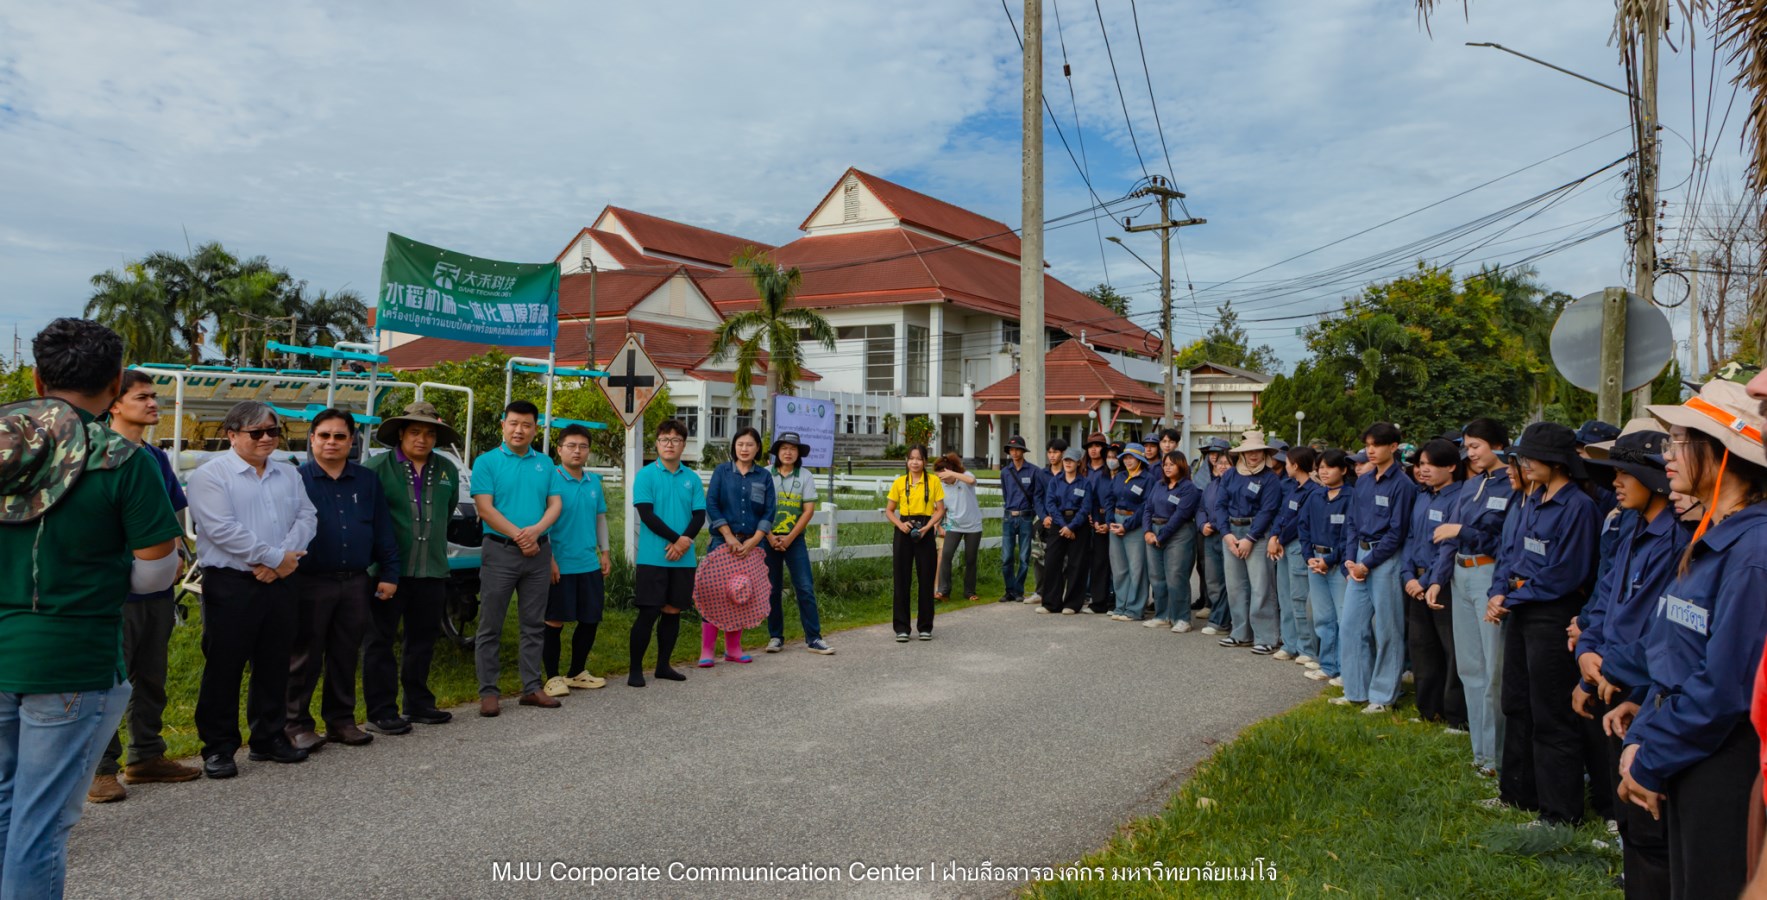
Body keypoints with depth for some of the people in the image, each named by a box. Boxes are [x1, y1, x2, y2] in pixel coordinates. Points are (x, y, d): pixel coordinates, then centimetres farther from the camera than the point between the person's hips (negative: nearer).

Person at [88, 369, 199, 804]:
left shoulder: (157, 458, 13)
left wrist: (174, 553, 5)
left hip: (158, 587, 7)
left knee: (151, 677, 15)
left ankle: (146, 756, 25)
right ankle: (101, 769, 11)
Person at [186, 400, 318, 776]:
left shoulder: (288, 474, 14)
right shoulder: (211, 474, -5)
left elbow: (307, 517, 5)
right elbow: (223, 529, -15)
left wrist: (285, 556, -12)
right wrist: (275, 557, -14)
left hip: (280, 583, 6)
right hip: (231, 585, -5)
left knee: (274, 665, 12)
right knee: (224, 667, 1)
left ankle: (269, 738, 24)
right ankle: (218, 748, 11)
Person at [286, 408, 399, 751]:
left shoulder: (367, 481, 9)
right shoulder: (296, 479, 0)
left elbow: (383, 531, 10)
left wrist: (389, 574, 5)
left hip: (356, 583, 3)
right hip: (310, 583, -3)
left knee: (346, 656, 11)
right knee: (305, 658, 4)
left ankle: (341, 720, 22)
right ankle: (297, 724, 15)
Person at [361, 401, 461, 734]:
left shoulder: (447, 469, 11)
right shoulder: (378, 466, -4)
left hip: (432, 570, 5)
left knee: (423, 639, 13)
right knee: (381, 640, 2)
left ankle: (419, 704, 25)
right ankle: (381, 712, 7)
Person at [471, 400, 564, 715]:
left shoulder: (545, 463, 11)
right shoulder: (486, 462, -1)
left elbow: (556, 504, 5)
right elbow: (485, 508, -9)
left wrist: (536, 530, -14)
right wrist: (518, 535, -16)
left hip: (539, 551, 4)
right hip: (499, 550, -4)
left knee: (534, 625, 9)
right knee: (490, 626, 0)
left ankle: (532, 687, 17)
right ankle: (488, 691, 6)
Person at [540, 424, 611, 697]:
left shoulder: (594, 481, 10)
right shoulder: (551, 479, -9)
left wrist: (605, 552, 15)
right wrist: (549, 559, -14)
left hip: (590, 565, 6)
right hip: (560, 565, -6)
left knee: (590, 620, 12)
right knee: (555, 622, 2)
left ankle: (578, 672, 27)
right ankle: (553, 677, 14)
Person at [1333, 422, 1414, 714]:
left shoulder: (1402, 484, -9)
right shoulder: (1362, 482, 11)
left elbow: (1397, 532, -12)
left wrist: (1367, 564, -13)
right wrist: (1350, 559, 0)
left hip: (1386, 559, -7)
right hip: (1360, 558, 7)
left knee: (1386, 630, 1)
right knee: (1350, 625, 8)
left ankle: (1383, 696, 12)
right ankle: (1356, 690, 19)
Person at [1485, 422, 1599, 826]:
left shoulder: (1578, 506, -16)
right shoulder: (1533, 503, 10)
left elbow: (1564, 575, -19)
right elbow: (1510, 553, 12)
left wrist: (1512, 597, -13)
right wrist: (1499, 593, -4)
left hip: (1552, 616, -9)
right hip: (1520, 611, 9)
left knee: (1550, 716, 0)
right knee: (1517, 705, 17)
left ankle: (1560, 811, 12)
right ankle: (1521, 791, 32)